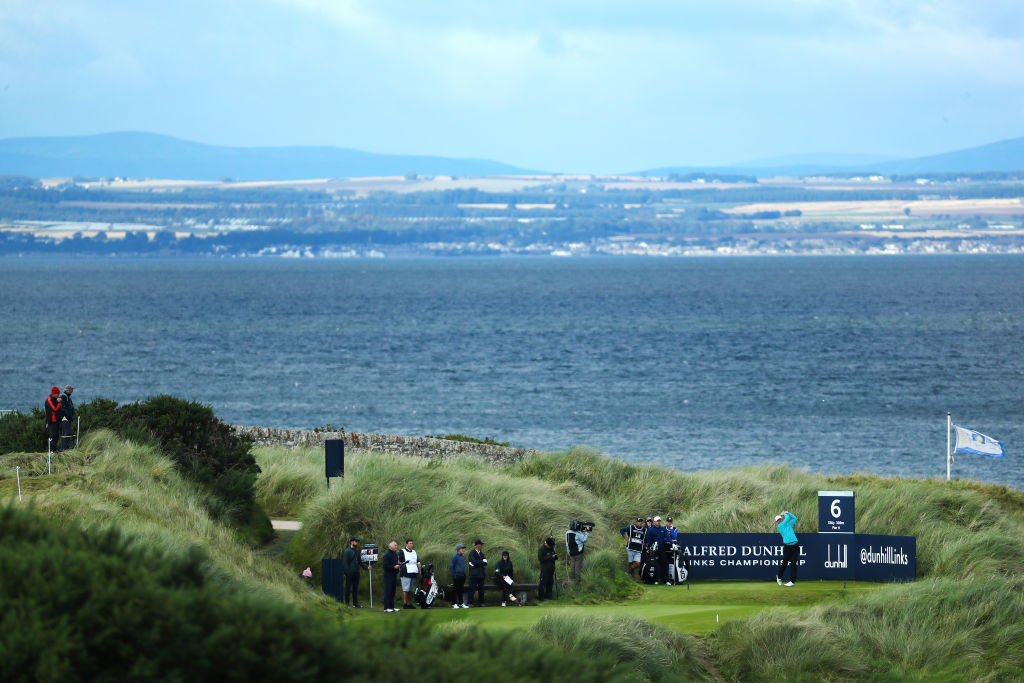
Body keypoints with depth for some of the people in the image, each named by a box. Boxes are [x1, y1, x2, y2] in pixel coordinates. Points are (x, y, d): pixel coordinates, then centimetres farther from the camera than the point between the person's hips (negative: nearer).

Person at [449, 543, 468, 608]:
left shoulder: (463, 556, 11)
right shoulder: (455, 557, -10)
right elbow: (451, 567, -9)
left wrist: (464, 574, 14)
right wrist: (454, 575, -11)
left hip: (462, 576, 7)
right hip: (457, 576, -7)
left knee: (461, 590, 10)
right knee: (456, 590, -4)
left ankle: (461, 603, 15)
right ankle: (454, 603, 0)